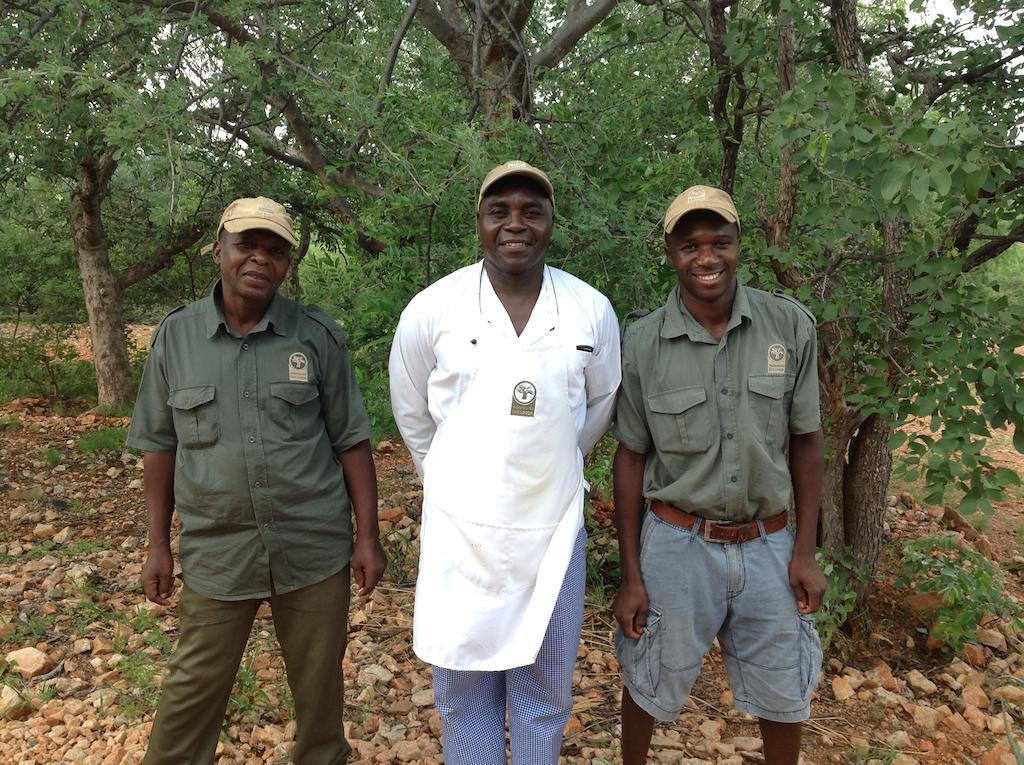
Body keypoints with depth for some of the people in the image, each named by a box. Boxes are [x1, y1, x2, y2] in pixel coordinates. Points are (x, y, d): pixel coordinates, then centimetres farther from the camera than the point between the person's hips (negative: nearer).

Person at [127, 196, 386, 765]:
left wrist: (368, 536, -3)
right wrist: (159, 546, 6)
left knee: (319, 682, 15)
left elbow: (351, 441, -2)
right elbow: (161, 446, 6)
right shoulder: (175, 337, 0)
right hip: (217, 553, 1)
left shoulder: (319, 336, -5)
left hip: (316, 548, 0)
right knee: (196, 689, 12)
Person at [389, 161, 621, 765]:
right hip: (461, 530, -1)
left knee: (545, 692, 17)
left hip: (552, 529, 1)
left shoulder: (593, 311, -4)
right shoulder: (432, 309, -7)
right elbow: (412, 414, 8)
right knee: (465, 690, 14)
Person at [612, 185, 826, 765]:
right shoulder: (643, 342, -10)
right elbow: (630, 457, -3)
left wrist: (805, 552, 1)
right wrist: (631, 576, -2)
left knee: (784, 697, 19)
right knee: (650, 687, 17)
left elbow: (807, 441, 1)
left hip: (766, 544, 2)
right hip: (677, 545, -1)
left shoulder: (791, 325, -7)